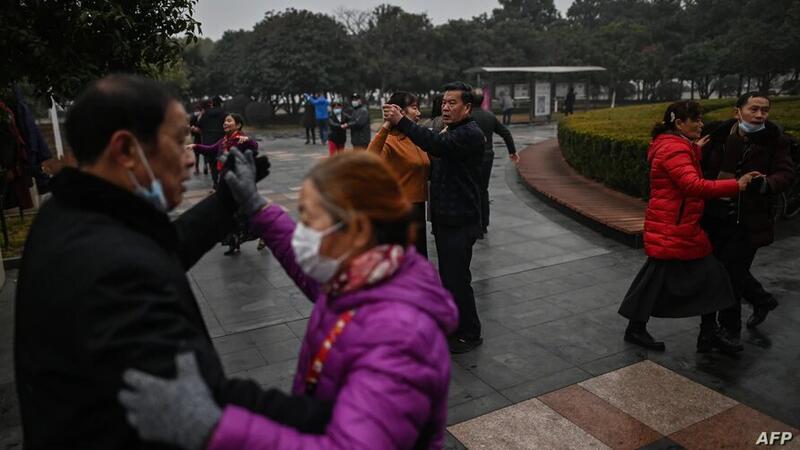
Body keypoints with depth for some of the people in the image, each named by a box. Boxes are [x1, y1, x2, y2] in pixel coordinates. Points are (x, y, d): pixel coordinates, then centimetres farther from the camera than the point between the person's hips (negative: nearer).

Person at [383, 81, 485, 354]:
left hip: (461, 222, -9)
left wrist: (401, 122, -35)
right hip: (444, 218, 9)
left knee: (457, 279, -2)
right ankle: (454, 325, 33)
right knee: (449, 276, 18)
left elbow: (437, 145, -33)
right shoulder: (449, 132, 16)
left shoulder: (471, 134, -15)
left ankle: (470, 334, 14)